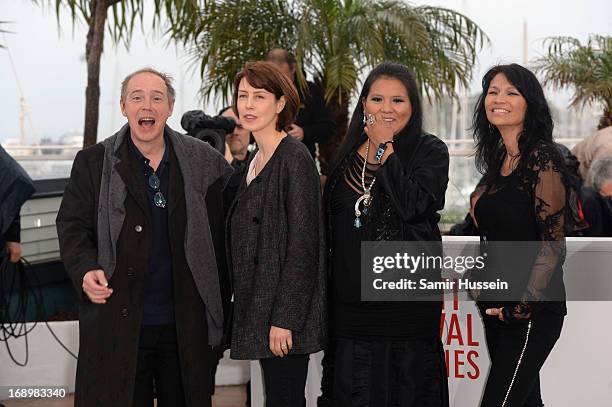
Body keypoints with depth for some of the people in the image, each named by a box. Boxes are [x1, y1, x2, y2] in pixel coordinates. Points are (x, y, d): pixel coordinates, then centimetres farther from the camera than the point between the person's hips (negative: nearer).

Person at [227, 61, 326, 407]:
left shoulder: (294, 158, -12)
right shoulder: (256, 160, 14)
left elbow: (302, 245, -17)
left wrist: (284, 319, -20)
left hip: (285, 312, -8)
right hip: (258, 308, 9)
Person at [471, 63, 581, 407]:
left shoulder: (542, 159, -14)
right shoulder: (498, 160, 11)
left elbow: (553, 245, -17)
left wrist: (522, 307, -19)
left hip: (533, 311, -8)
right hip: (498, 306, 8)